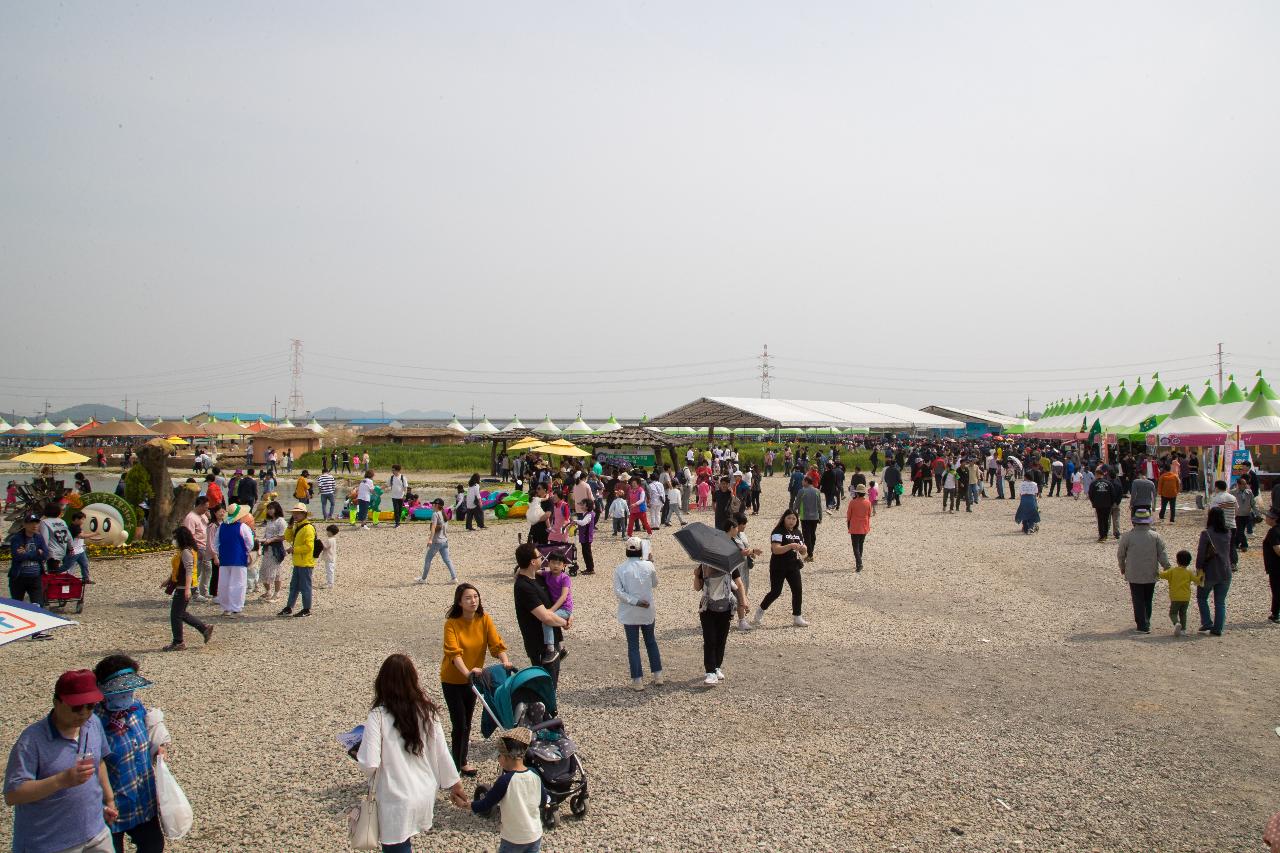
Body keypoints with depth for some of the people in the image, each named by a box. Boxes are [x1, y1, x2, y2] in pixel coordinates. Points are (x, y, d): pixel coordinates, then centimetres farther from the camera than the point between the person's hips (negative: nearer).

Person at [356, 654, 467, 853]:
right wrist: (454, 786, 13)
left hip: (396, 801, -5)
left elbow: (369, 764, -21)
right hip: (425, 795, 5)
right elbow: (441, 754, 1)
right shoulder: (427, 712, -5)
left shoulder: (378, 717, -17)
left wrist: (359, 753, 1)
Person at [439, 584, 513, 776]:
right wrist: (467, 672, -47)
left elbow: (497, 644, -16)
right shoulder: (452, 623, -21)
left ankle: (461, 762, 32)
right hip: (452, 679, -5)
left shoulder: (485, 620, -9)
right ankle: (457, 767, 7)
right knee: (460, 724, -6)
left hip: (472, 678, 5)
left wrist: (505, 661, -34)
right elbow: (454, 653, -32)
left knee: (467, 722, 16)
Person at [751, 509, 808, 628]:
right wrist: (791, 546, -33)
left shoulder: (797, 533, 12)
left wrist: (803, 549, -10)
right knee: (775, 592, -4)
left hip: (793, 566, 6)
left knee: (798, 590, 1)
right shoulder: (778, 532, -11)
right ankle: (760, 611, 17)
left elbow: (803, 552, 14)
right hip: (778, 567, -6)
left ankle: (797, 617, 12)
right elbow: (776, 549, -24)